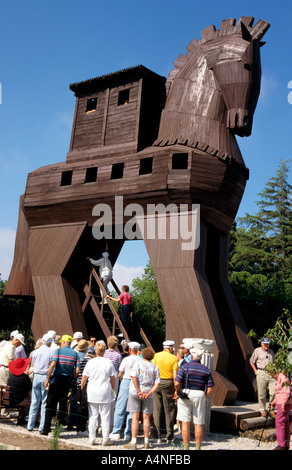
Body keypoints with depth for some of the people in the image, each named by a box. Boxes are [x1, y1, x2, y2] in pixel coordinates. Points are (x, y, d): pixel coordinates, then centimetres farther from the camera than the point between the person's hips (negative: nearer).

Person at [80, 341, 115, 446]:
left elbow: (84, 378, 2)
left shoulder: (90, 362, -1)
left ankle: (92, 438, 11)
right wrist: (113, 389, 15)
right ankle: (105, 439, 8)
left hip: (92, 393, 1)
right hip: (105, 392, -1)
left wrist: (81, 389, 14)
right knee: (105, 416, 5)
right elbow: (112, 379, 3)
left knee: (92, 416, 9)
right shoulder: (109, 362, -2)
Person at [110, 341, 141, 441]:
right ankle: (128, 434, 10)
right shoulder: (141, 361, 2)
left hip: (126, 382, -4)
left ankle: (116, 432, 4)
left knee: (120, 409, 2)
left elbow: (120, 375, 0)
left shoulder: (126, 359, -7)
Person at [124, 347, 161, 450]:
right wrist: (149, 393, -9)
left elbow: (134, 378, -15)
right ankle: (146, 442, 14)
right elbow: (157, 383, -3)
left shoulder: (138, 363, -4)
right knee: (146, 417, 10)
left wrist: (138, 392, -14)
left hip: (135, 392, -2)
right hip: (148, 394, 3)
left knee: (135, 417, -1)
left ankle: (133, 442, -1)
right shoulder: (155, 367, 6)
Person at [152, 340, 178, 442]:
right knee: (169, 410, 9)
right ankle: (169, 436, 13)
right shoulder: (174, 358, -3)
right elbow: (175, 375, -7)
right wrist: (176, 390, -3)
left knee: (156, 409, 7)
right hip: (168, 383, -1)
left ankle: (157, 435, 6)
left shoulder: (156, 356, 2)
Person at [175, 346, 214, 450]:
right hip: (199, 395, 2)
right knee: (199, 424, 9)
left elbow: (177, 383, -12)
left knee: (185, 423, 4)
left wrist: (178, 391, 7)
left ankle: (186, 447, 7)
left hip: (185, 394, -2)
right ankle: (198, 448, 13)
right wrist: (204, 398, 12)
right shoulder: (206, 370, 2)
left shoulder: (185, 366, -6)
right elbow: (210, 388, -1)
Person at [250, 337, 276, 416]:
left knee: (273, 392, -3)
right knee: (262, 394, -2)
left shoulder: (271, 351, 16)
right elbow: (251, 361, 10)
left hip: (271, 374, 4)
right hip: (262, 373, -4)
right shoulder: (257, 351, 2)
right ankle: (263, 410, 11)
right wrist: (256, 371, 3)